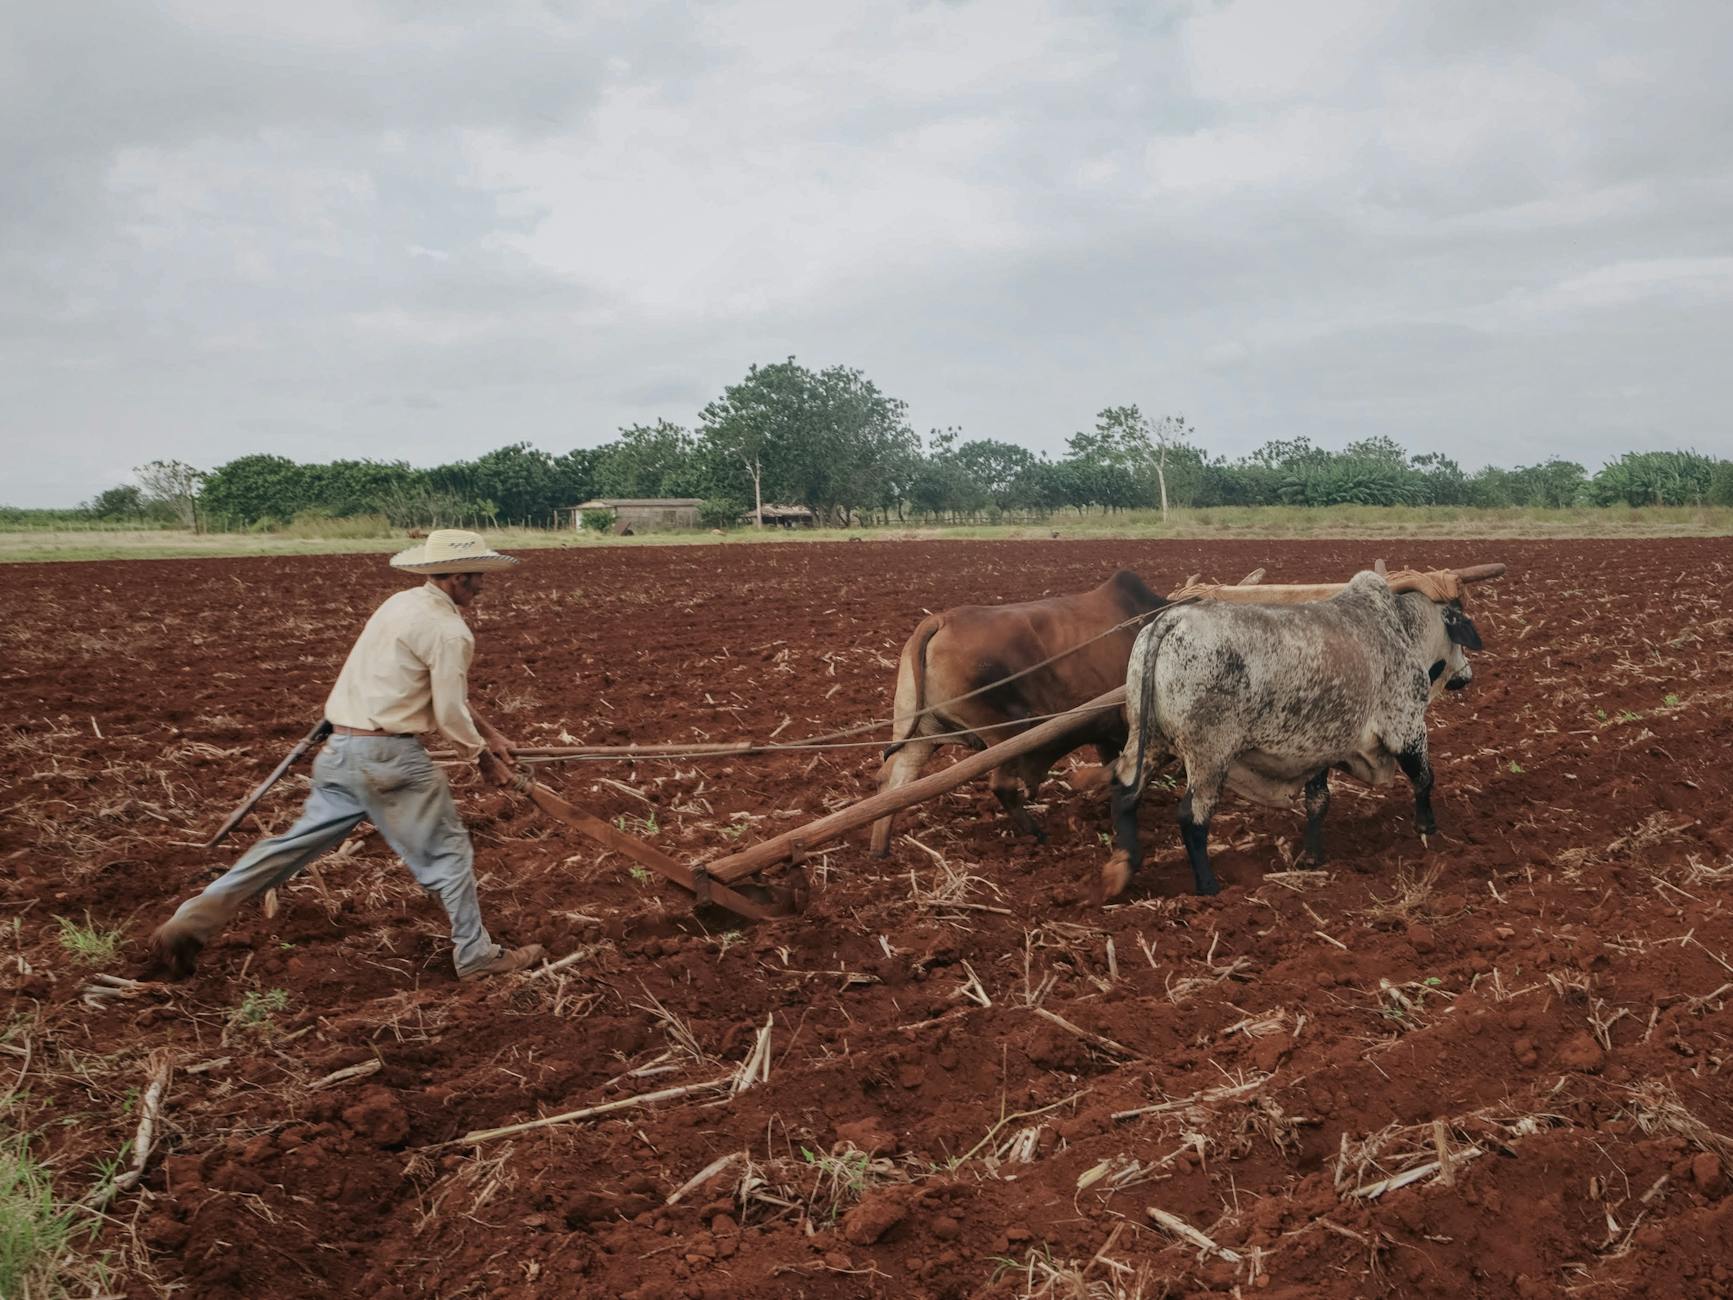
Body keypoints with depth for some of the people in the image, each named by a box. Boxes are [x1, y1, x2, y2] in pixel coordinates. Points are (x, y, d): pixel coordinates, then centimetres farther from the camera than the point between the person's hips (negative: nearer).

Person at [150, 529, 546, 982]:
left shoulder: (402, 605, 15)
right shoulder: (449, 630, -14)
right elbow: (450, 718, -10)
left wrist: (488, 731, 26)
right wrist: (484, 757, 7)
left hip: (341, 752, 8)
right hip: (389, 757, -8)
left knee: (297, 842, 16)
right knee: (448, 850, 7)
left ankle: (190, 922, 14)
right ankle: (477, 956, 16)